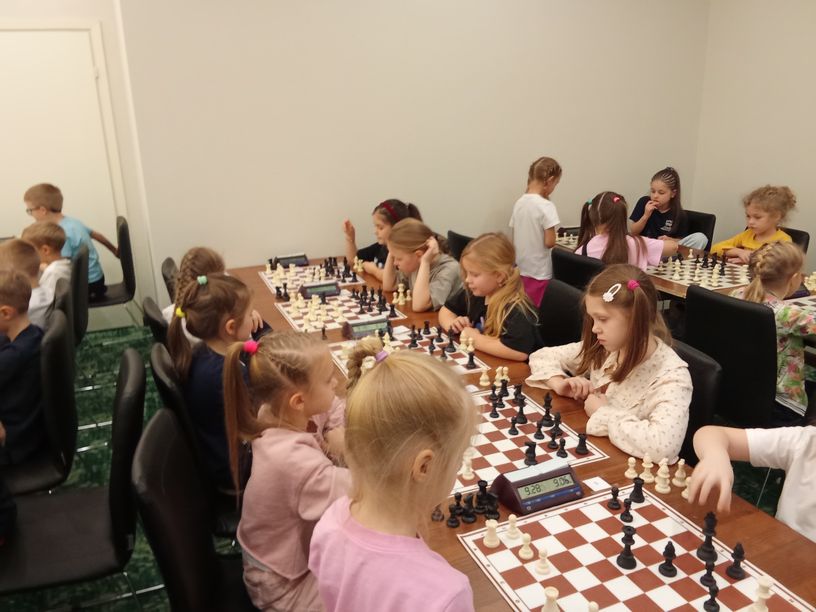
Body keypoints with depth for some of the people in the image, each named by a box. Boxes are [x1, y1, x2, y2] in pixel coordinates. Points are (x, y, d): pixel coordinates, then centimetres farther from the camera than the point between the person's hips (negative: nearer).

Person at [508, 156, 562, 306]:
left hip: (520, 270, 6)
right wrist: (553, 234, 4)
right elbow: (549, 242, -16)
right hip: (539, 273, -6)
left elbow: (514, 239, 8)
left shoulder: (519, 203, 3)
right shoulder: (546, 206, -16)